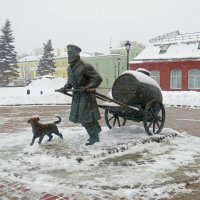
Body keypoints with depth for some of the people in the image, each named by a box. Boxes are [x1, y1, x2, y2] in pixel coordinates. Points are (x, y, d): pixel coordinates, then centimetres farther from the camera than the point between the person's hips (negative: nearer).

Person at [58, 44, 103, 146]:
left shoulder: (85, 66, -18)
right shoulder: (69, 68, 7)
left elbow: (98, 78, -19)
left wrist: (87, 88, -27)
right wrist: (65, 87, 0)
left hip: (86, 95, -8)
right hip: (76, 95, 8)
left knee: (87, 116, -4)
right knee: (80, 117, 15)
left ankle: (94, 137, 14)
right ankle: (95, 131, 34)